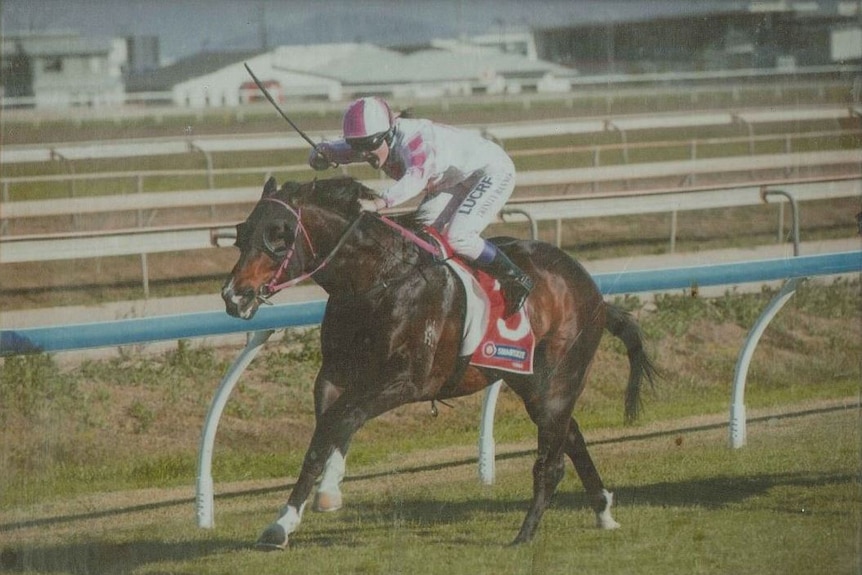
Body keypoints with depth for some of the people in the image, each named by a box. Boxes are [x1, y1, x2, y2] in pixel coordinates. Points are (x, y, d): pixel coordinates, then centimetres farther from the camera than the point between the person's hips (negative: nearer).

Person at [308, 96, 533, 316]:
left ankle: (516, 281, -7)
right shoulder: (375, 143, -11)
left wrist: (378, 202, -69)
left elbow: (417, 176, -55)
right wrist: (320, 153, -31)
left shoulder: (414, 138, -37)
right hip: (453, 181, 9)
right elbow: (335, 150, -5)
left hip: (493, 171, -9)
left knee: (457, 236, -24)